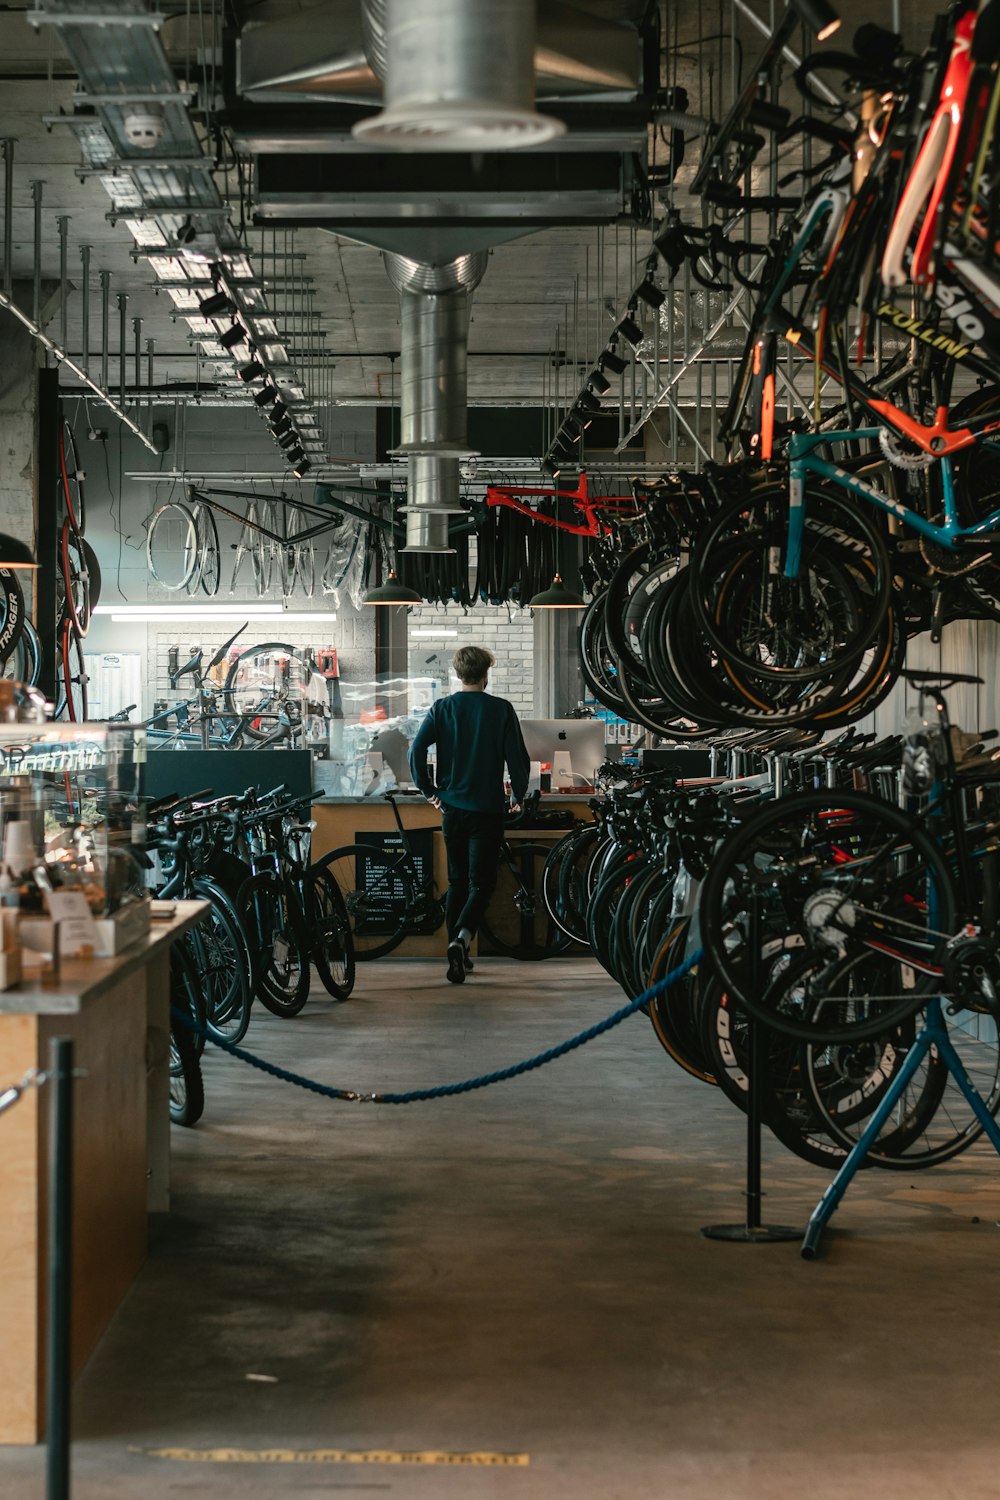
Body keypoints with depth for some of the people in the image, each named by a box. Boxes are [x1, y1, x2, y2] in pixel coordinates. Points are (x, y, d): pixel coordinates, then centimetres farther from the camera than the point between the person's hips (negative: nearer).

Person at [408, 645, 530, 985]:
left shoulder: (442, 708, 1)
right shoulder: (500, 709, -5)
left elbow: (416, 750, -7)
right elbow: (518, 757, -7)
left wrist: (428, 790, 6)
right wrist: (518, 795, 9)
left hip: (451, 807, 3)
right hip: (487, 809, -3)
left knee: (457, 881, 15)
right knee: (481, 882, 0)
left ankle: (457, 956, 16)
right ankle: (461, 938, -24)